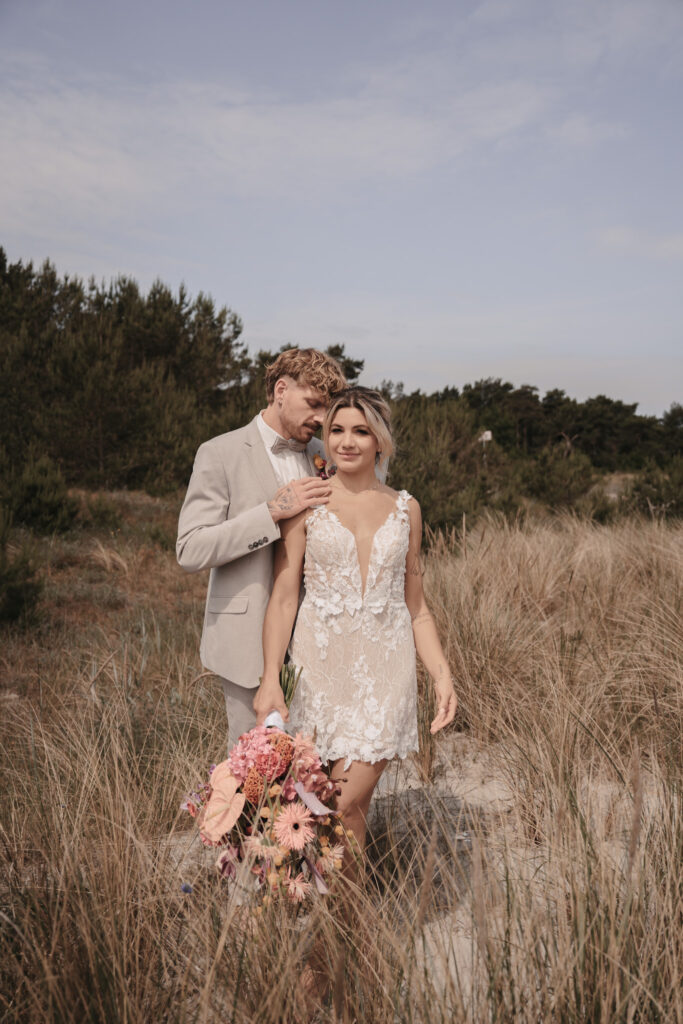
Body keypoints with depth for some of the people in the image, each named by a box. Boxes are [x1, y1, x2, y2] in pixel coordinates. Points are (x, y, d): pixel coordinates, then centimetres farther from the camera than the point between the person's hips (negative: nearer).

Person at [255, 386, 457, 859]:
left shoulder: (405, 509, 7)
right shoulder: (306, 502, 1)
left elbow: (417, 607, 11)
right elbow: (283, 598, -2)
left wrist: (443, 674, 0)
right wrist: (270, 677, -10)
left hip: (385, 665, 1)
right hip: (320, 661, -1)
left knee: (349, 805, -3)